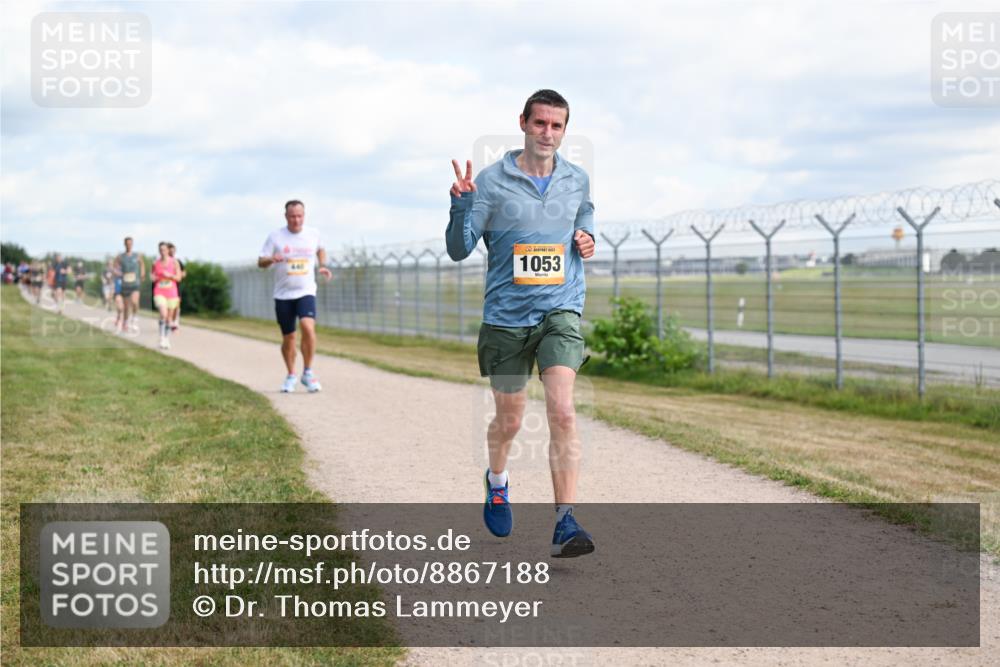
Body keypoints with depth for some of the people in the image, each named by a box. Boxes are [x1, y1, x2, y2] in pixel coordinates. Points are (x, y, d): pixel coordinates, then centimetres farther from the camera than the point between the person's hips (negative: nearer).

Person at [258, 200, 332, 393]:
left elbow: (320, 249, 26)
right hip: (283, 295, 0)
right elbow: (260, 262, -2)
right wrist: (271, 259, -24)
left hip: (306, 292, 0)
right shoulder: (275, 236, -3)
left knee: (308, 327, -24)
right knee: (288, 337, 7)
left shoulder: (313, 234, 3)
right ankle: (291, 375, 28)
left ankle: (308, 373, -10)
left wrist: (323, 266, 8)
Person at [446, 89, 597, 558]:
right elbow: (459, 250, -5)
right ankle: (497, 480, 45)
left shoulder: (578, 181, 6)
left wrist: (586, 239, 4)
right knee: (509, 420, 11)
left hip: (560, 312, 1)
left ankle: (565, 524, -16)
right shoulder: (491, 181, -4)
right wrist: (460, 203, -22)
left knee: (562, 411, -18)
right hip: (506, 317, -1)